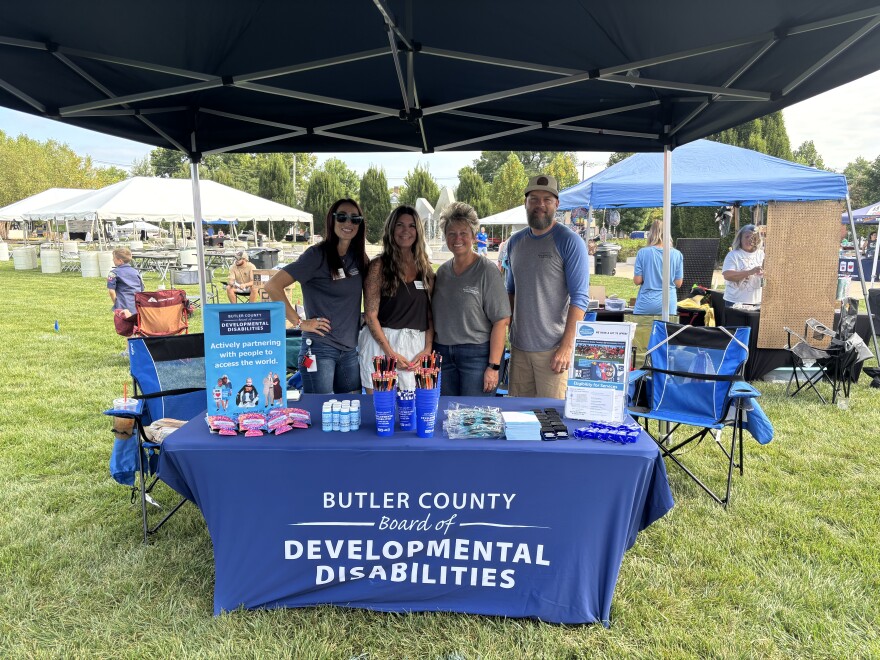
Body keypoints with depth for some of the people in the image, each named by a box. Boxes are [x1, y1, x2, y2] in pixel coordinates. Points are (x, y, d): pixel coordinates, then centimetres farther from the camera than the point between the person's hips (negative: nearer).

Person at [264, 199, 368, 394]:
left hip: (350, 350, 6)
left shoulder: (358, 257, 6)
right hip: (320, 349, -6)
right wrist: (299, 322, -14)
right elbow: (273, 286, -17)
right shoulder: (318, 255, -11)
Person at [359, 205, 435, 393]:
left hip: (417, 346, 3)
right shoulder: (379, 265, -2)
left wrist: (428, 348, -3)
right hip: (382, 343, -3)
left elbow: (430, 313, 9)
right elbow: (370, 315, -6)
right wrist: (390, 353, -12)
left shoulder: (425, 268, 10)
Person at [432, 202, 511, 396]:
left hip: (477, 353, -5)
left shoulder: (486, 271, -7)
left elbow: (501, 321, -12)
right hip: (443, 353, 5)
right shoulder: (442, 271, 10)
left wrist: (494, 366, -16)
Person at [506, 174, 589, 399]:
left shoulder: (570, 242, -8)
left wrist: (567, 346, -18)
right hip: (519, 345, 6)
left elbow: (579, 298, -12)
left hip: (553, 348, -5)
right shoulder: (515, 241, 11)